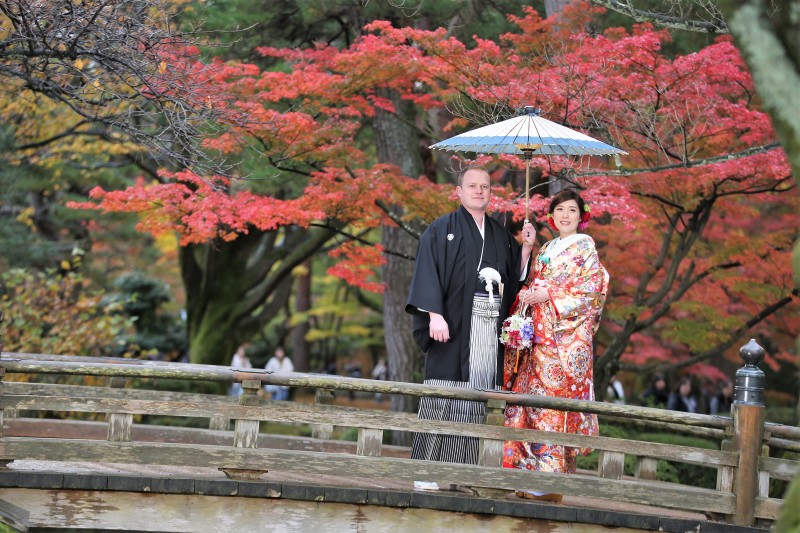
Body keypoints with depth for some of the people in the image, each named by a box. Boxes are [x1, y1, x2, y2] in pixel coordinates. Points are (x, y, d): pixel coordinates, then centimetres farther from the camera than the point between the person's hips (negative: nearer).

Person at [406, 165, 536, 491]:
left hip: (489, 328, 5)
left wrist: (526, 248, 4)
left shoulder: (501, 235, 19)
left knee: (477, 398, 0)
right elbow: (428, 272, -5)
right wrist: (435, 315, -16)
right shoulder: (442, 230, 5)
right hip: (454, 324, -5)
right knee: (444, 396, -8)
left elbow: (515, 279, 17)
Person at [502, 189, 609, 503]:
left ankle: (551, 479, -13)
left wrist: (549, 295, -12)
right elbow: (528, 284, 23)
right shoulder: (545, 250, 21)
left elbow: (592, 289, -8)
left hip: (568, 333, -6)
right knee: (533, 396, 0)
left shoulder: (585, 248, 2)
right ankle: (531, 471, 2)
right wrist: (526, 295, 0)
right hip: (539, 333, 7)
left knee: (554, 397, -12)